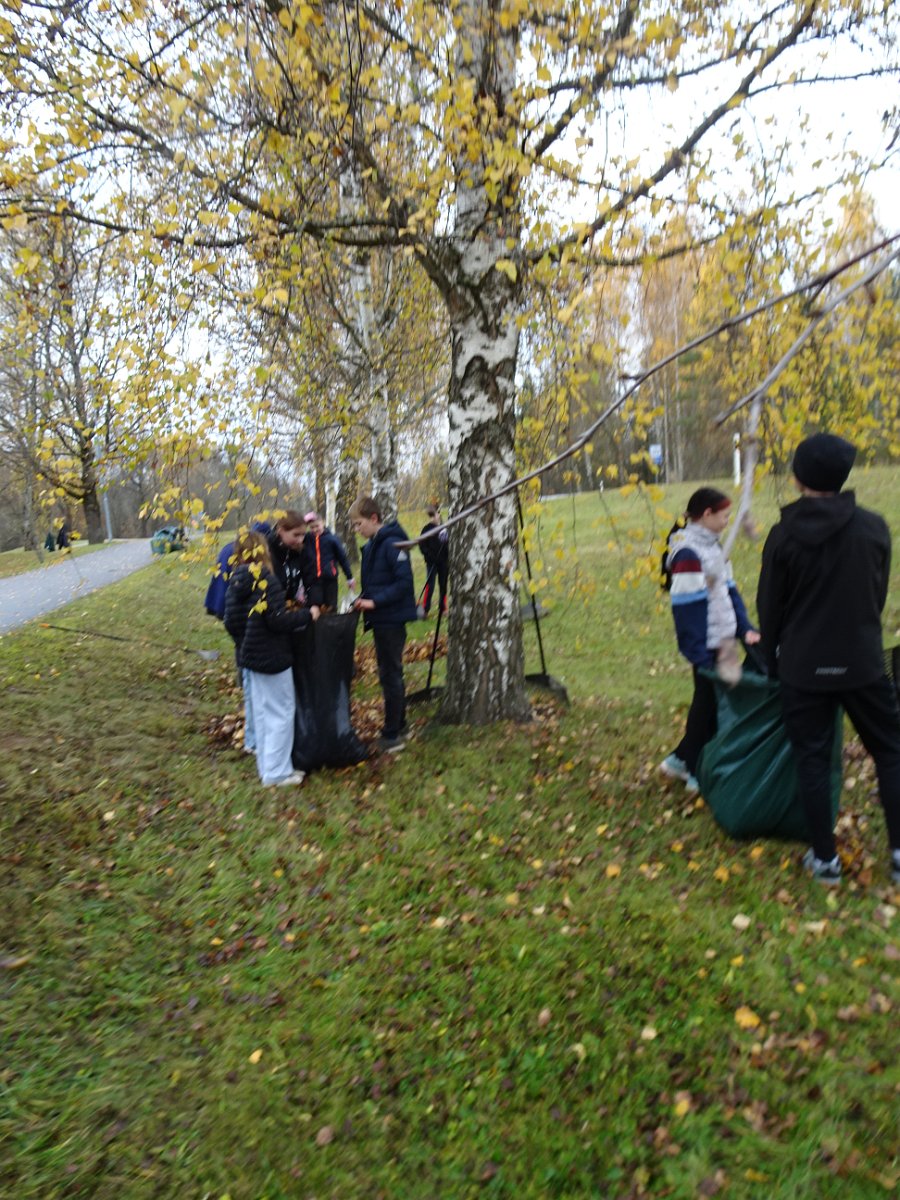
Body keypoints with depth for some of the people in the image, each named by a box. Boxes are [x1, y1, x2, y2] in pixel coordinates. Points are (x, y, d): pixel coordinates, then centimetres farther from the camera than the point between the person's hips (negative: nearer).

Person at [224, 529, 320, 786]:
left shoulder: (235, 581, 5)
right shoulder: (266, 578, -19)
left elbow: (230, 622, 9)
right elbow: (277, 620, -21)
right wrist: (307, 615, -8)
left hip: (249, 656, 8)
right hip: (272, 657, -8)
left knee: (261, 713, 17)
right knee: (281, 713, 3)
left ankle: (266, 766, 27)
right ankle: (276, 772, 8)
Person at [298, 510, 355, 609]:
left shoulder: (332, 538, -2)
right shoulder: (305, 540, 2)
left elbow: (343, 558, 4)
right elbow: (301, 562, 6)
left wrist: (350, 578, 7)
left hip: (330, 579, 0)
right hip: (312, 581, 0)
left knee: (331, 608, 7)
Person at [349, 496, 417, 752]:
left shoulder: (391, 543, -16)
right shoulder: (372, 545, 12)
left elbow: (404, 582, -21)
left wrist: (375, 601, -22)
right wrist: (362, 599, 2)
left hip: (391, 619, -9)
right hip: (382, 619, 9)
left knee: (390, 675, -2)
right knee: (391, 674, 17)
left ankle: (392, 736, 7)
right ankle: (399, 726, 30)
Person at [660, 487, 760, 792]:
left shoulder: (711, 546, 11)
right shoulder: (688, 553, -18)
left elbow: (729, 590, 15)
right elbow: (688, 609, -22)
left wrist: (744, 628, 6)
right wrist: (701, 656, -22)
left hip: (724, 641, 9)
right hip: (708, 647, -9)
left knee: (709, 703, 15)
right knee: (707, 705, 3)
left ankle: (681, 759, 29)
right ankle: (698, 773, 19)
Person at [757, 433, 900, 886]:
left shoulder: (784, 535, -8)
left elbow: (769, 607, -1)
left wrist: (773, 659, 14)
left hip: (804, 667, -1)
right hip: (861, 662, 1)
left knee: (812, 759, 9)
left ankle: (825, 859, 16)